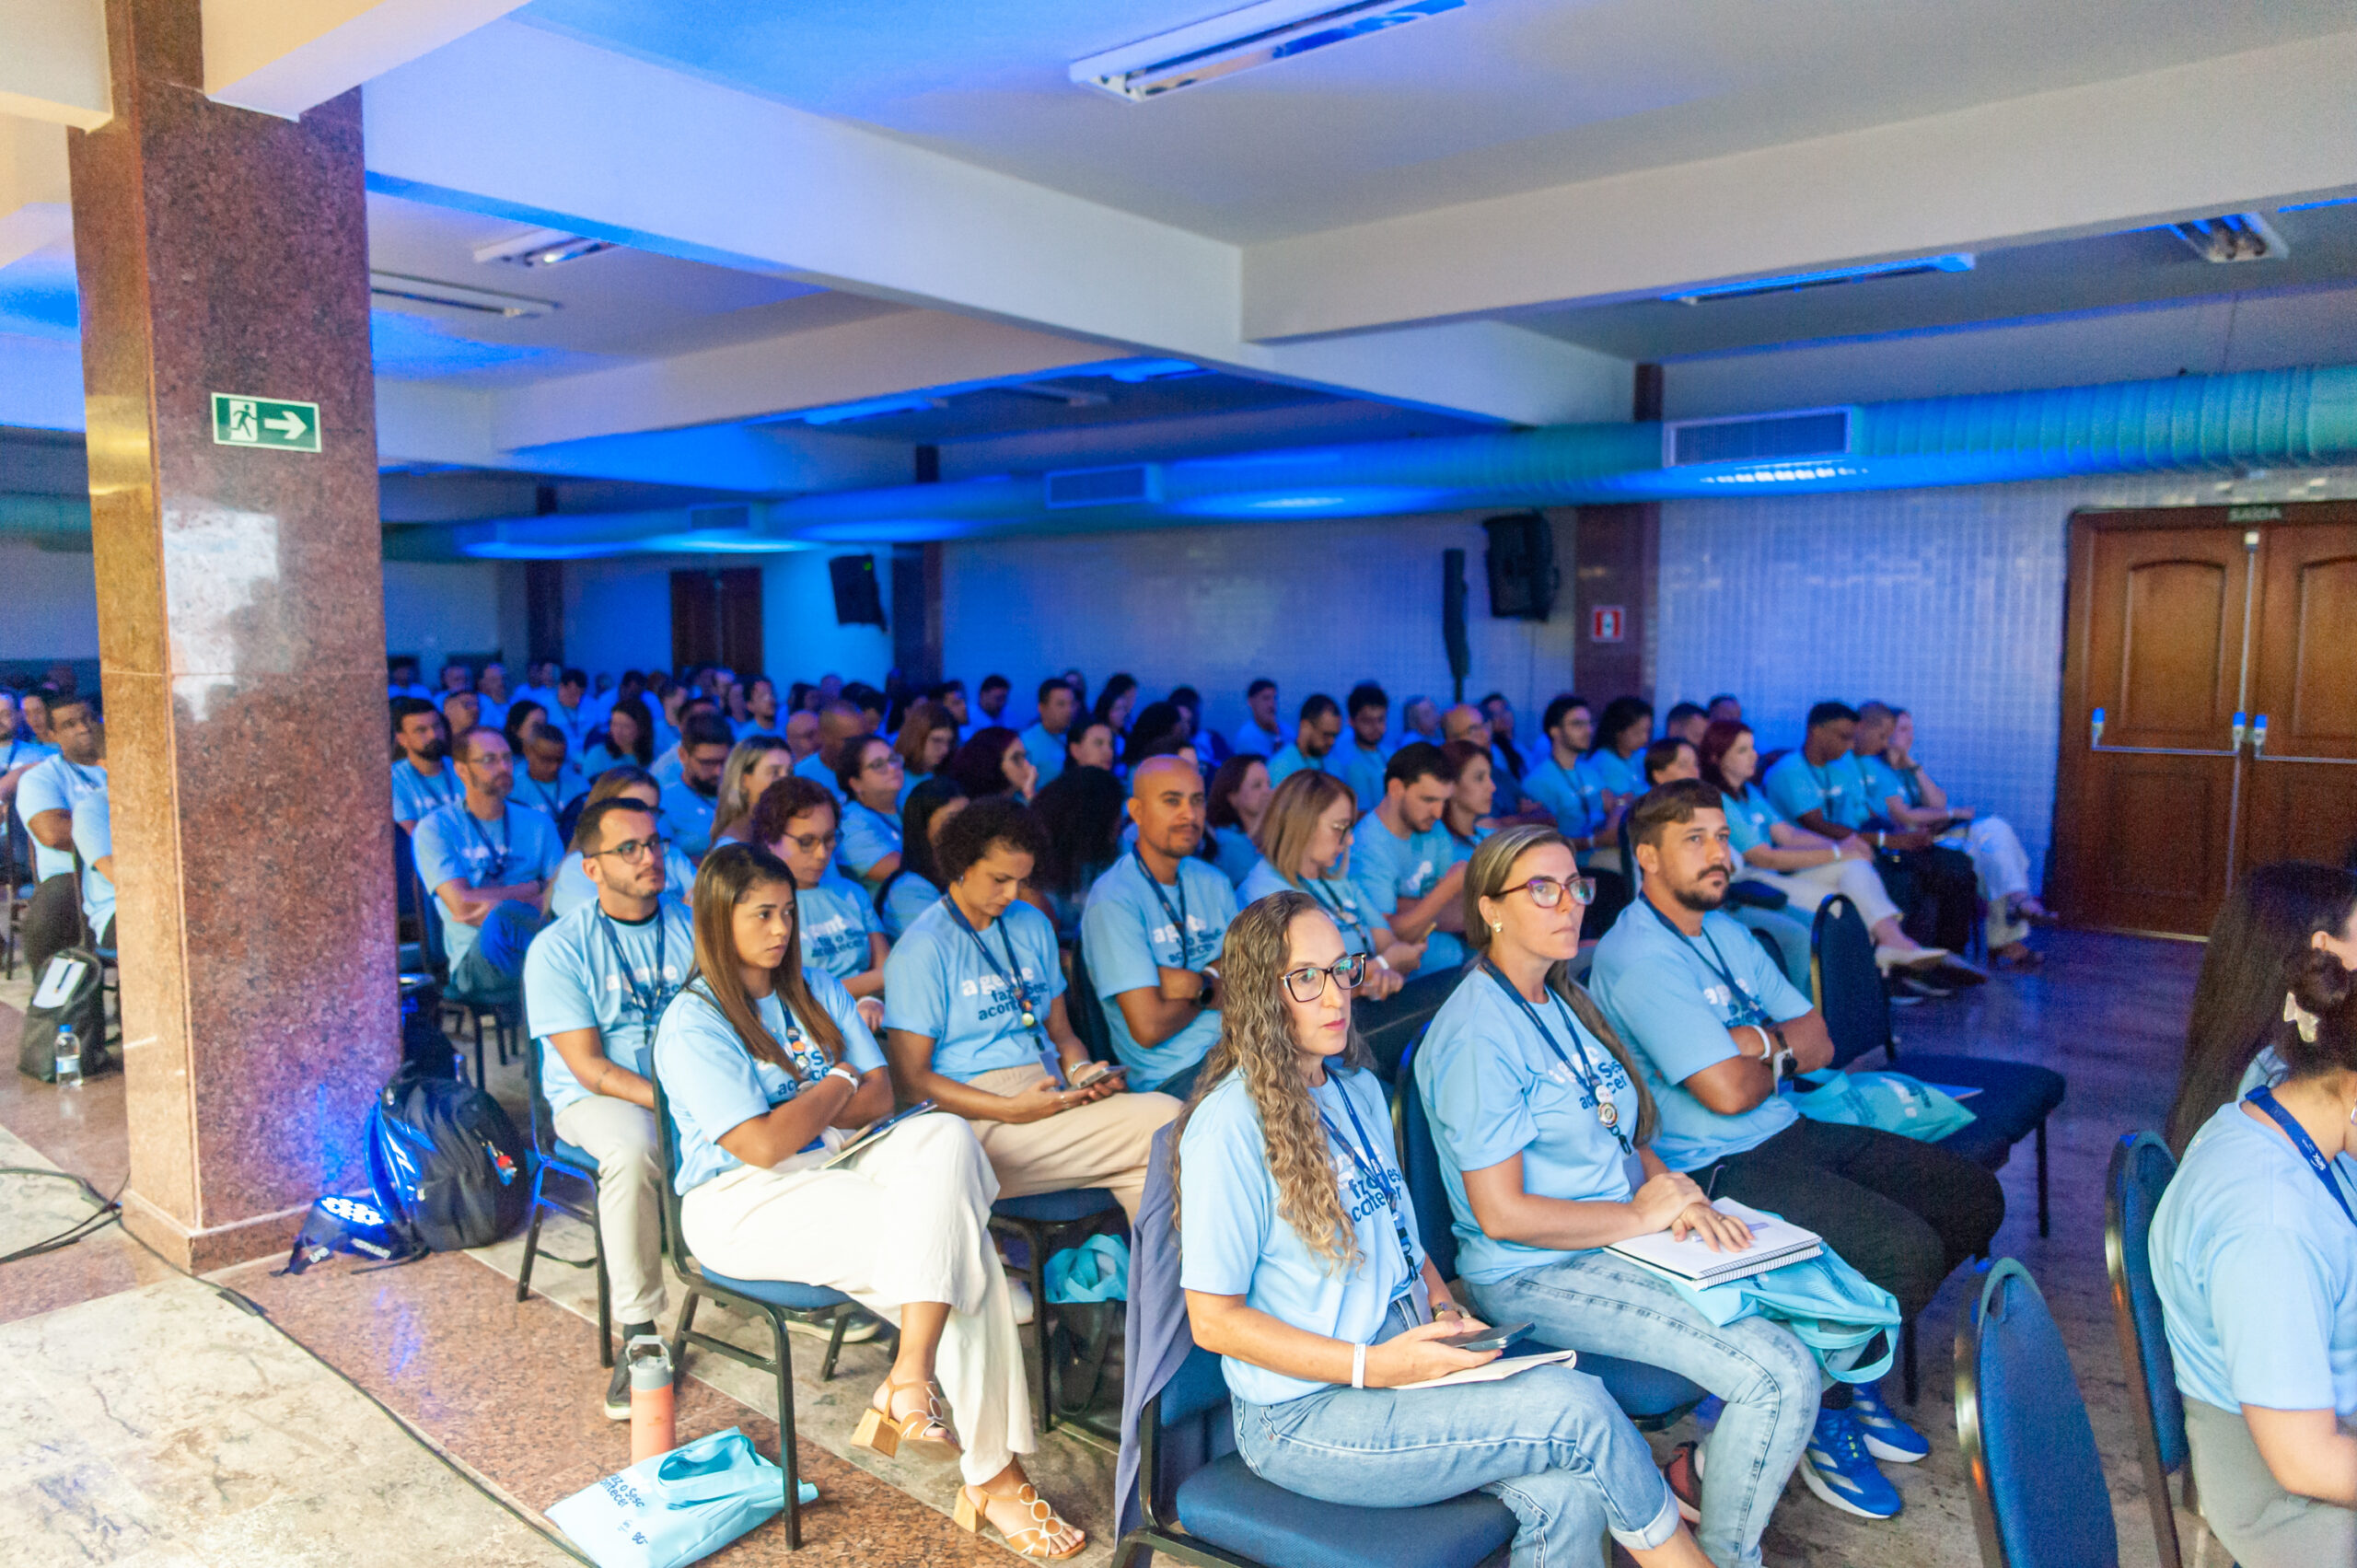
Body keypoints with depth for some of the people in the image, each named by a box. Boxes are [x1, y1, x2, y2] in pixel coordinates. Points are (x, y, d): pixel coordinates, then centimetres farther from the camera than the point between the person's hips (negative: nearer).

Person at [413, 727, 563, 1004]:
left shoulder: (539, 824, 16)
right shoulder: (435, 827, 6)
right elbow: (462, 905, -7)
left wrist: (494, 903, -11)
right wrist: (534, 888, 1)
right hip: (474, 962, -2)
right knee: (499, 919, -34)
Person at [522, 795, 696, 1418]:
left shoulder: (693, 924, 5)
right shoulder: (559, 948, -6)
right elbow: (588, 1066, -12)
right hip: (595, 1096, -3)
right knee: (634, 1150, -38)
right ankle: (638, 1335, -24)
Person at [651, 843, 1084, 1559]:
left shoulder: (818, 991, 14)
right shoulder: (692, 1023, -8)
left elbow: (880, 1095, 7)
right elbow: (762, 1145, -17)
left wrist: (798, 1110, -10)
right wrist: (835, 1088, -2)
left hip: (833, 1163, 7)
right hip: (744, 1204, -6)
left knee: (945, 1136, -27)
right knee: (952, 1240, -26)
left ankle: (911, 1378, -28)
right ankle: (992, 1477, -21)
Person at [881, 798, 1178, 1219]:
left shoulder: (1033, 926, 19)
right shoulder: (922, 950, -2)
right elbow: (911, 1079, -7)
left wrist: (1083, 1072, 0)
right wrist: (1011, 1110, -18)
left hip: (1053, 1098, 7)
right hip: (980, 1119, -6)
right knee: (1166, 1121, -26)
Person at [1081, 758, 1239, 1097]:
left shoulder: (1212, 883, 14)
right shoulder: (1114, 898, -10)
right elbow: (1149, 1027, -15)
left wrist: (1198, 985, -14)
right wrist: (1217, 988, 2)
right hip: (1171, 1077, -7)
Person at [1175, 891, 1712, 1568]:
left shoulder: (1359, 1089, 11)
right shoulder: (1229, 1125, -16)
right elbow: (1213, 1319, -14)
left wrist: (1445, 1309, 2)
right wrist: (1369, 1366, -19)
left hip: (1406, 1369, 7)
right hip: (1302, 1420, -7)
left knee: (1569, 1496, -19)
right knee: (1575, 1406, -18)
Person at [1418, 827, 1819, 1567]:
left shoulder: (1564, 1001, 11)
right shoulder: (1478, 1035, -18)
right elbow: (1501, 1214, -19)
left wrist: (1670, 1188, -4)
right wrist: (1640, 1216, -14)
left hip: (1628, 1234, 9)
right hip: (1534, 1274, -9)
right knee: (1781, 1375, -19)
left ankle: (1701, 1469, 16)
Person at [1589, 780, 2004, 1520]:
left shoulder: (1725, 932, 12)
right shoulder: (1637, 959, -20)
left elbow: (1819, 1043, 9)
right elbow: (1727, 1091, -25)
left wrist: (1757, 1041, -13)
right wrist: (1780, 1055, -3)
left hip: (1789, 1133, 10)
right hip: (1716, 1168, -10)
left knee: (1972, 1198, 8)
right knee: (1907, 1249, -23)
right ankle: (1825, 1414, 2)